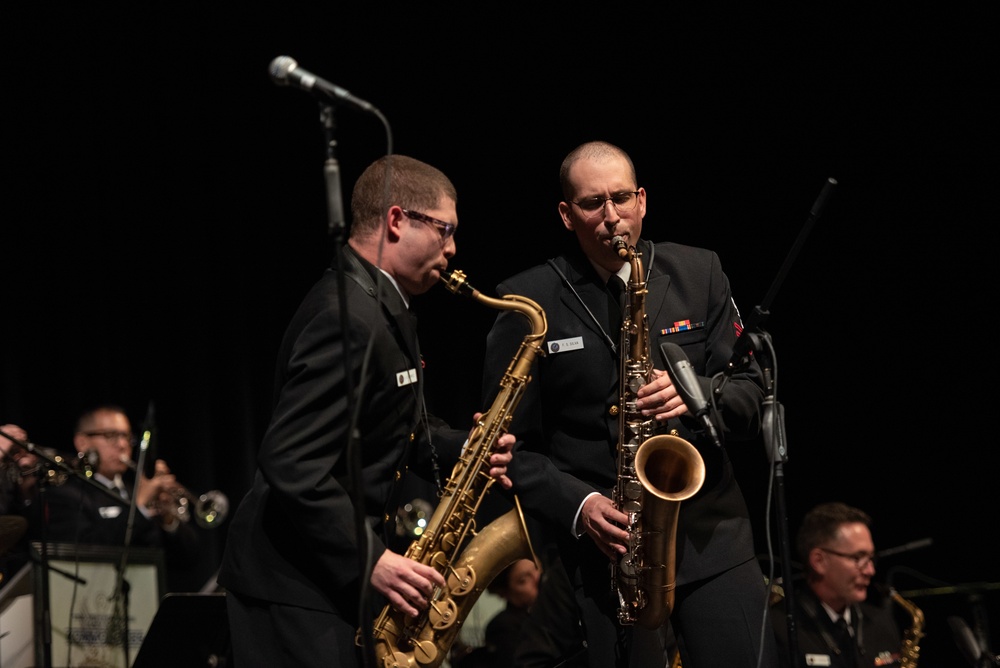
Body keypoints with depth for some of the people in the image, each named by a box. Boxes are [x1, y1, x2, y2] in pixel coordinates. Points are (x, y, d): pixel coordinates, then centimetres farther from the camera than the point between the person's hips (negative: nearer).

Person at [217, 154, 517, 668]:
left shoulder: (377, 303, 13)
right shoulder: (348, 318, -21)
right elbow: (291, 464, -27)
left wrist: (466, 450, 3)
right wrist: (370, 562, -26)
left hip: (340, 579, 11)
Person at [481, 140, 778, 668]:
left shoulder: (699, 274, 8)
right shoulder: (529, 301, 1)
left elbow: (750, 393, 7)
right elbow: (508, 440, 2)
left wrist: (696, 395, -15)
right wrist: (577, 504, -13)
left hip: (710, 536, 2)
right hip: (600, 545, -1)